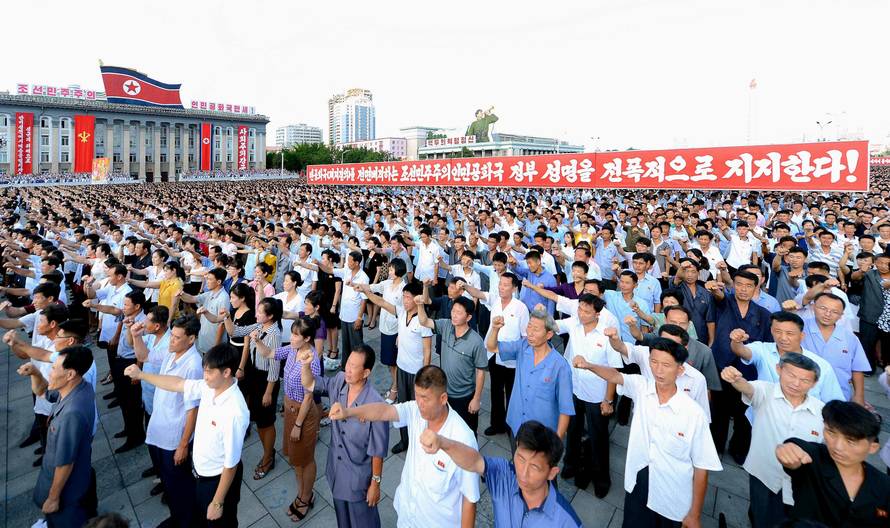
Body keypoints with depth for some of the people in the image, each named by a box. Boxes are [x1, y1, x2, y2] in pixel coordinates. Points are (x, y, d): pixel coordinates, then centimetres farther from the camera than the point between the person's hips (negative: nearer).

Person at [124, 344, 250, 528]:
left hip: (219, 478, -7)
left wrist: (218, 503, -19)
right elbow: (178, 384, 4)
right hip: (201, 471, 7)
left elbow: (231, 464, -29)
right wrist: (141, 374, 7)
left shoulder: (234, 412, -38)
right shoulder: (209, 387, -14)